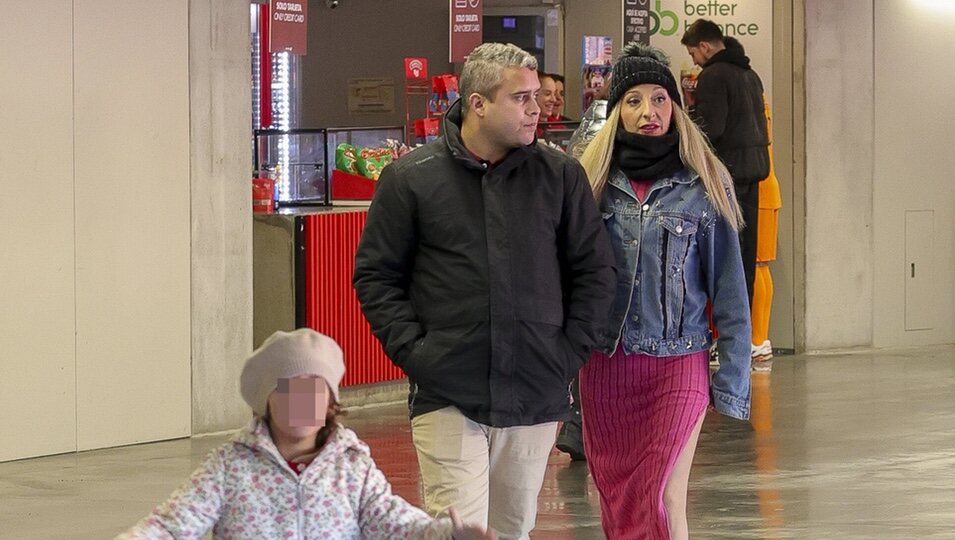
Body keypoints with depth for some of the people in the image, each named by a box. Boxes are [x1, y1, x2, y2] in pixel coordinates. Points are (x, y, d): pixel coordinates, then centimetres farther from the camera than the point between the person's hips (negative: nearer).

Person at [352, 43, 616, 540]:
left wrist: (571, 351, 1)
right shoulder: (410, 178, 0)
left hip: (536, 397, 3)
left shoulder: (560, 175, 4)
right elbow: (375, 275, 4)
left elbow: (595, 270, 9)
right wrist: (412, 351, -6)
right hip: (446, 397, -2)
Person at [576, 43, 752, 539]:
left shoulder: (704, 184, -1)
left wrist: (732, 380, -3)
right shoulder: (593, 181, 4)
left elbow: (729, 290, 1)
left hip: (678, 366, -2)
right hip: (605, 365, 3)